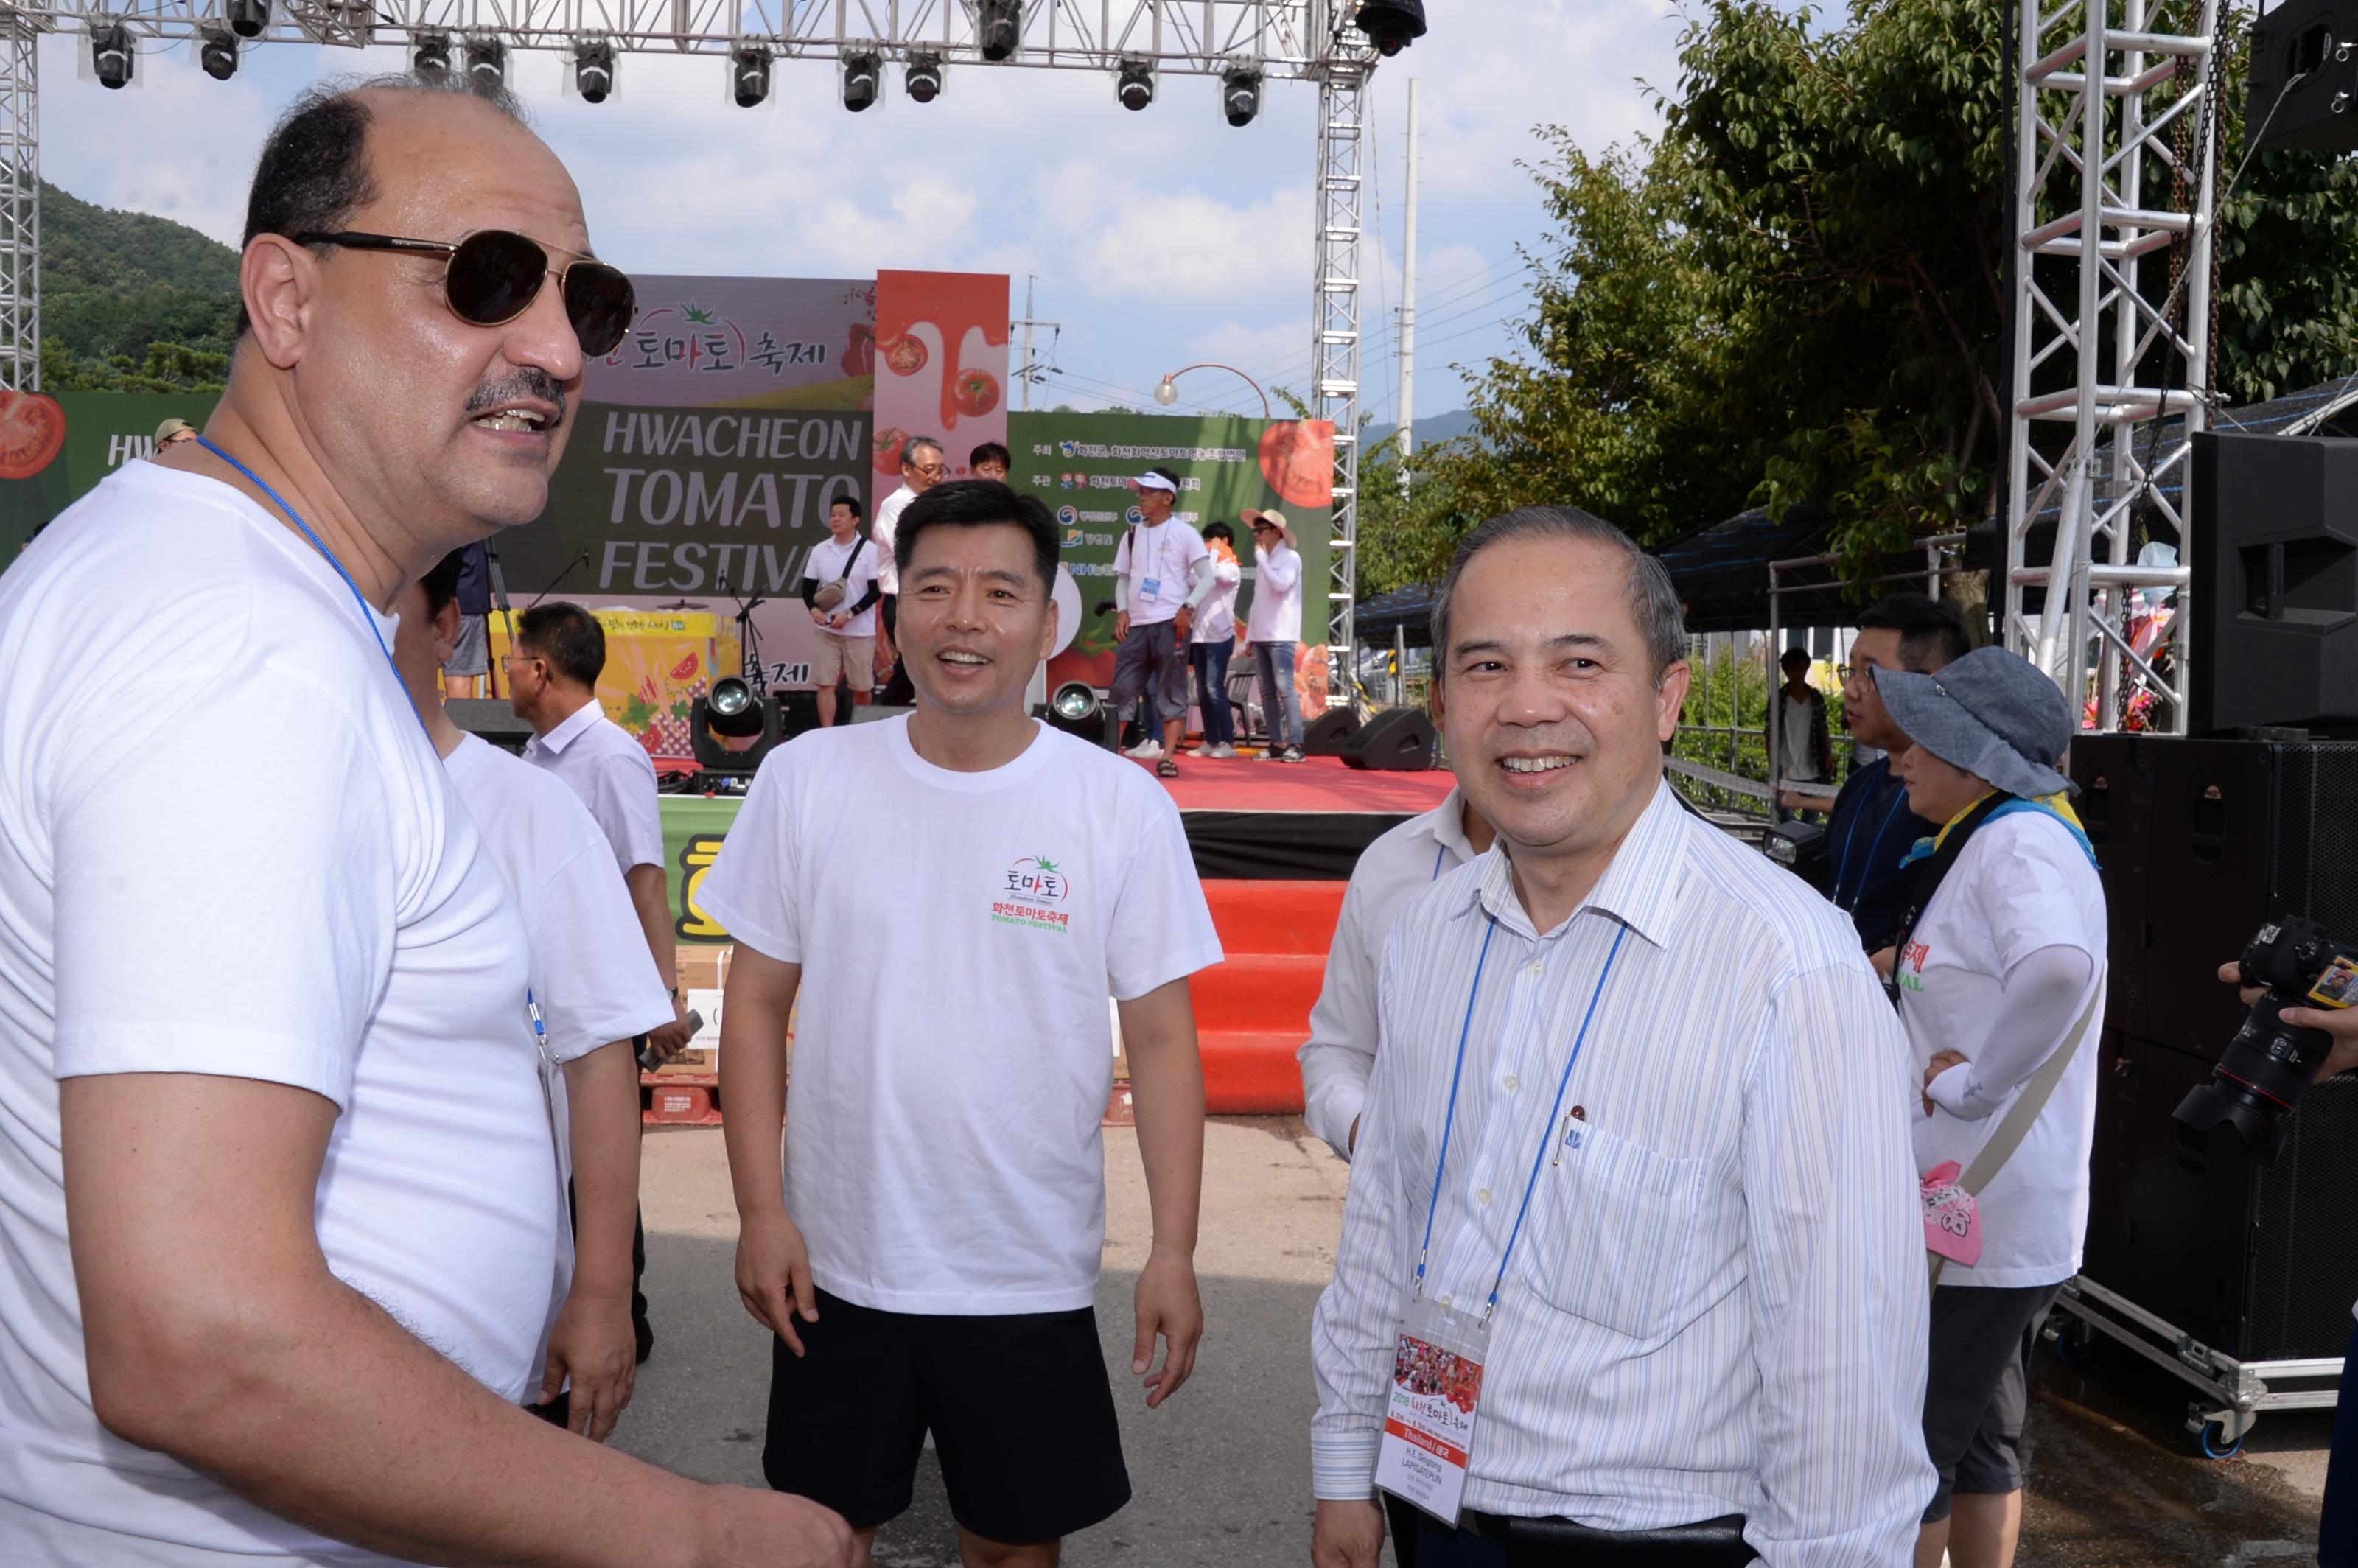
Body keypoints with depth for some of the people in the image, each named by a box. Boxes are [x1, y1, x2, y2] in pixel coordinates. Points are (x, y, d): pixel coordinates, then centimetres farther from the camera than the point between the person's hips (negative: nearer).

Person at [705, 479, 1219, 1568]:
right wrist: (761, 1210, -4)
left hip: (1031, 1279, -1)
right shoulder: (804, 780, -4)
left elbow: (1161, 1037, -4)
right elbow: (758, 1001, 1)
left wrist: (1174, 1250, -8)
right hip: (835, 1265, 1)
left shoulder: (1122, 807, -7)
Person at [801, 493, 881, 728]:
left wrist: (849, 614, -19)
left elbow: (876, 591, -9)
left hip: (860, 632, -3)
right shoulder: (820, 550, 6)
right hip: (826, 630, 3)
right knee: (825, 684, -2)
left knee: (862, 687, 6)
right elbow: (808, 586, 10)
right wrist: (813, 608, -12)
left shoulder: (869, 551, -5)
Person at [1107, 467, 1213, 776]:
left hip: (1171, 624, -5)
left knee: (1172, 693, -1)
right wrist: (1122, 611, 3)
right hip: (1135, 624, 5)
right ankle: (1110, 755, 9)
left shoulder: (1184, 534, -1)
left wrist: (1188, 609, -16)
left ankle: (1167, 757, 1)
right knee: (1120, 690, 2)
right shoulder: (1133, 534, 13)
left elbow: (1207, 578, -4)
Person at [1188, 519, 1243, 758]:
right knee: (1202, 691, 5)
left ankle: (1228, 742, -9)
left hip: (1219, 637, -7)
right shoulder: (1206, 566, 20)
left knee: (1214, 689, -12)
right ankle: (1210, 741, 8)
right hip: (1200, 636, 7)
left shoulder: (1231, 568, -1)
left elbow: (1213, 575, -19)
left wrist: (1215, 551, -4)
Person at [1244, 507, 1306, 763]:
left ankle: (1295, 744, -14)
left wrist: (1261, 557, -10)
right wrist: (1250, 635, 15)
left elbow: (1280, 585, -20)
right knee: (1267, 691, 4)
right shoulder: (1263, 562, 18)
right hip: (1260, 635, 7)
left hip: (1280, 635, -7)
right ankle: (1277, 743, 6)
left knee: (1285, 688, -12)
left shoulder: (1290, 558, -2)